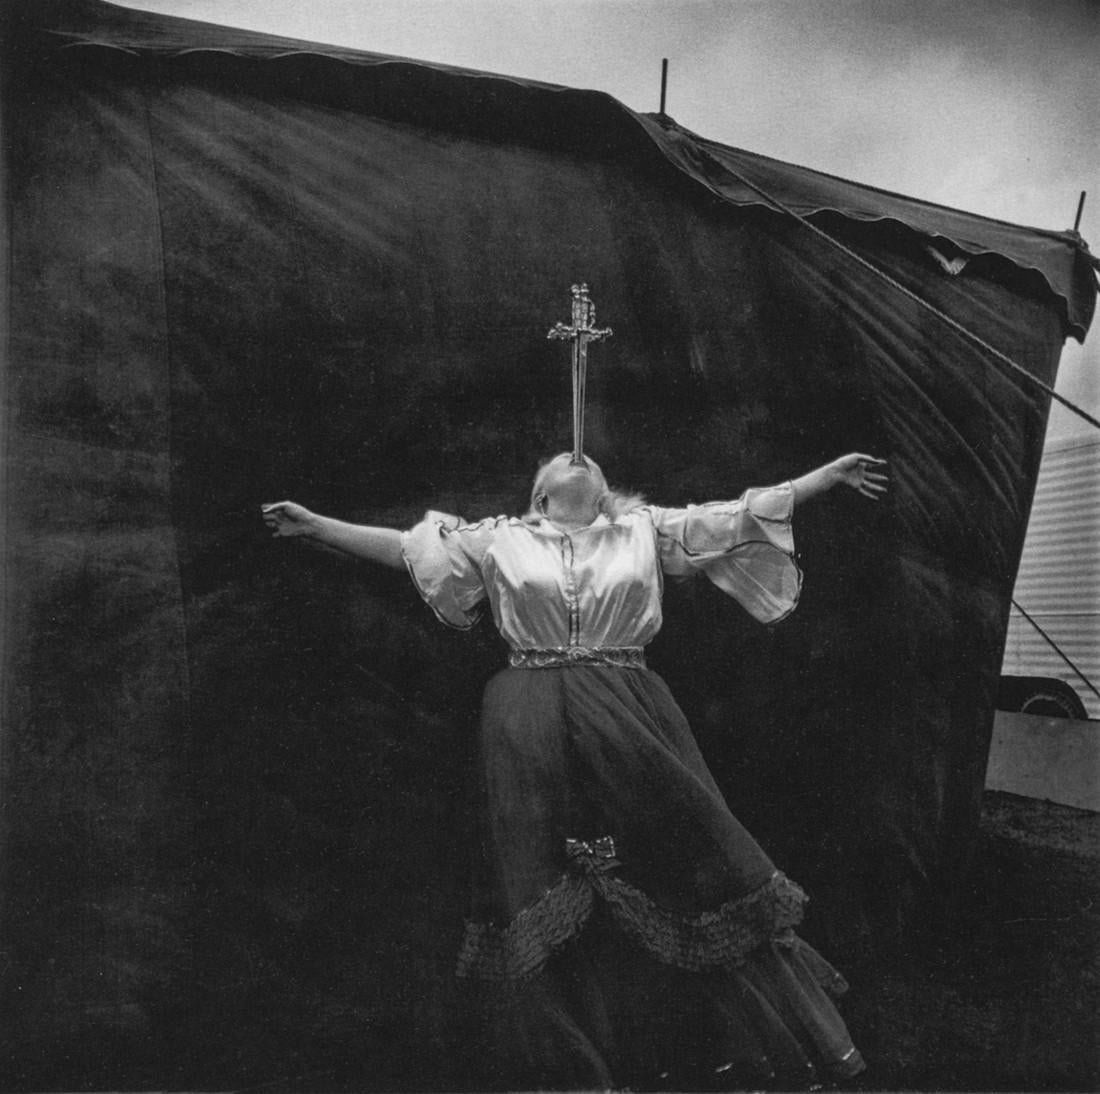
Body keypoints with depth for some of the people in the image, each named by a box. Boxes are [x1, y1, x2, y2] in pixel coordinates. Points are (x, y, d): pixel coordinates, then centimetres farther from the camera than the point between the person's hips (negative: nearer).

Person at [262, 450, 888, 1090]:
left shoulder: (644, 530, 13)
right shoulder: (502, 539, 12)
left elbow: (742, 517, 11)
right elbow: (408, 546, 13)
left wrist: (832, 475, 8)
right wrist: (316, 526, 11)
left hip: (631, 725, 1)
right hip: (533, 736, 0)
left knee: (675, 864, 4)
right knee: (545, 898, 2)